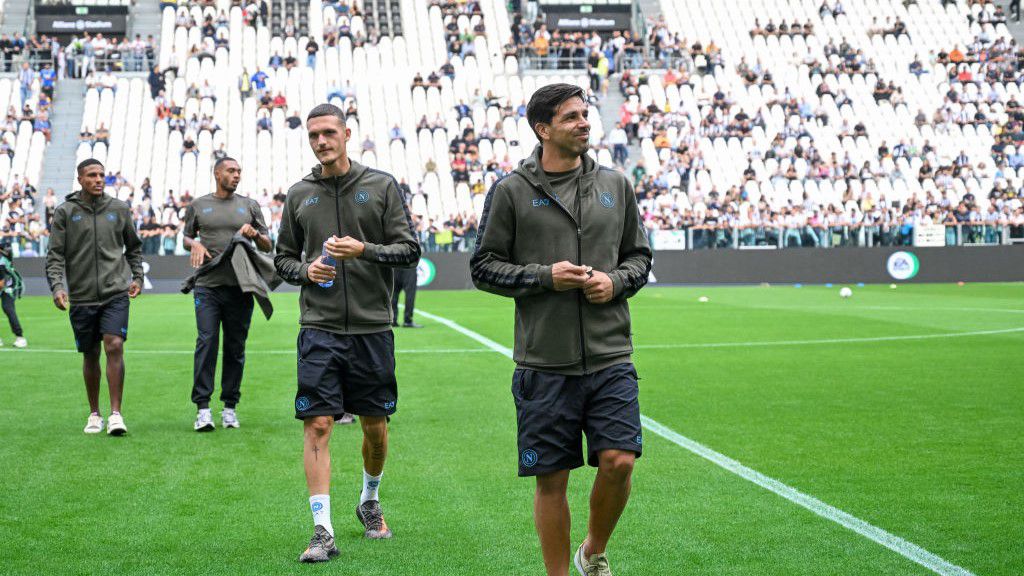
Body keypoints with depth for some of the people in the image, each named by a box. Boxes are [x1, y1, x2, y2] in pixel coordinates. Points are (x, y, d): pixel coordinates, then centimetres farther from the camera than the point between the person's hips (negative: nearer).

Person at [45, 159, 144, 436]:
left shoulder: (119, 209, 7)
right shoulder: (64, 212, 2)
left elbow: (134, 247, 20)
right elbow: (55, 256, -1)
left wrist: (137, 277, 9)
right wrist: (57, 287, -14)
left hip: (116, 292, 0)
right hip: (81, 297, 0)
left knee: (114, 346, -15)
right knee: (90, 356, 8)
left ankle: (116, 413, -12)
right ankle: (94, 414, 23)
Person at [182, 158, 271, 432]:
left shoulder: (249, 206, 13)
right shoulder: (198, 205, 11)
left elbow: (268, 247, 16)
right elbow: (186, 237, 21)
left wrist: (255, 234, -6)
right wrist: (195, 245, -1)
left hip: (239, 286, 1)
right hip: (208, 286, -1)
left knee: (235, 347, 3)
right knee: (206, 342, -10)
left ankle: (230, 406, 10)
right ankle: (202, 407, -9)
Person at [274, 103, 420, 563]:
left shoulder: (381, 185, 3)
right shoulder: (299, 194, 8)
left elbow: (409, 249, 0)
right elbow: (283, 258, 16)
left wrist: (365, 250, -16)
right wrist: (305, 271, -5)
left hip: (372, 327, 0)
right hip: (319, 329, 0)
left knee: (375, 426, 10)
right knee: (317, 425, -8)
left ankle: (369, 502, 35)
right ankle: (323, 530, -5)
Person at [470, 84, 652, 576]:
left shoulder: (615, 185, 10)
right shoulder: (511, 191, 0)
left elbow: (640, 255, 18)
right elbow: (484, 266, 2)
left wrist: (616, 281, -3)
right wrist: (545, 276, -11)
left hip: (610, 356, 2)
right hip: (544, 363, -2)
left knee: (618, 462, -7)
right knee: (551, 478, 3)